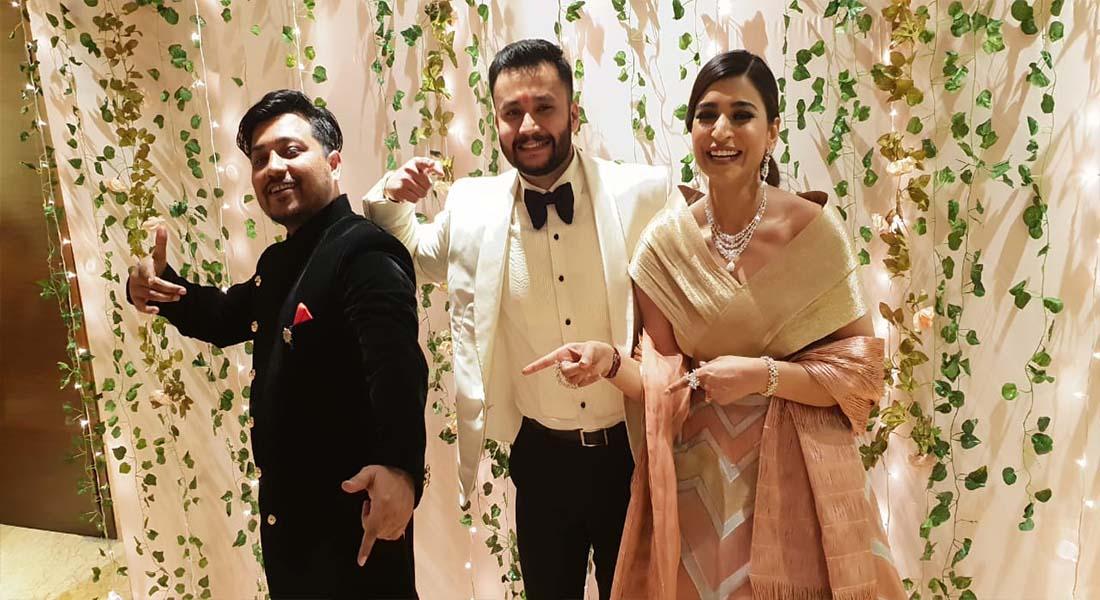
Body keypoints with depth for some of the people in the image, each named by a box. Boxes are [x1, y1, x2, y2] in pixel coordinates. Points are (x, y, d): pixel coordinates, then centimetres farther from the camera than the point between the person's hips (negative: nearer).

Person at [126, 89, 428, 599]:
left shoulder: (364, 252, -21)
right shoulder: (279, 261, 9)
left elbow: (398, 366, -36)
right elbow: (227, 318, 25)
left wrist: (399, 465, -54)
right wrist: (157, 286, 4)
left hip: (353, 514, -9)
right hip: (285, 510, 9)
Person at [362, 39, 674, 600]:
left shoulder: (644, 194, -12)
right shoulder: (470, 208, -4)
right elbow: (412, 257, 14)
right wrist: (389, 202, -6)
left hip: (634, 450, -1)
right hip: (541, 456, 2)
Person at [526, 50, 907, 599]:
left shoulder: (816, 230, -10)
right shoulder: (665, 242, -6)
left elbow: (860, 371, -8)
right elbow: (664, 382, -3)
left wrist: (763, 375, -21)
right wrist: (609, 362, -22)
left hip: (796, 475, -1)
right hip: (699, 479, 2)